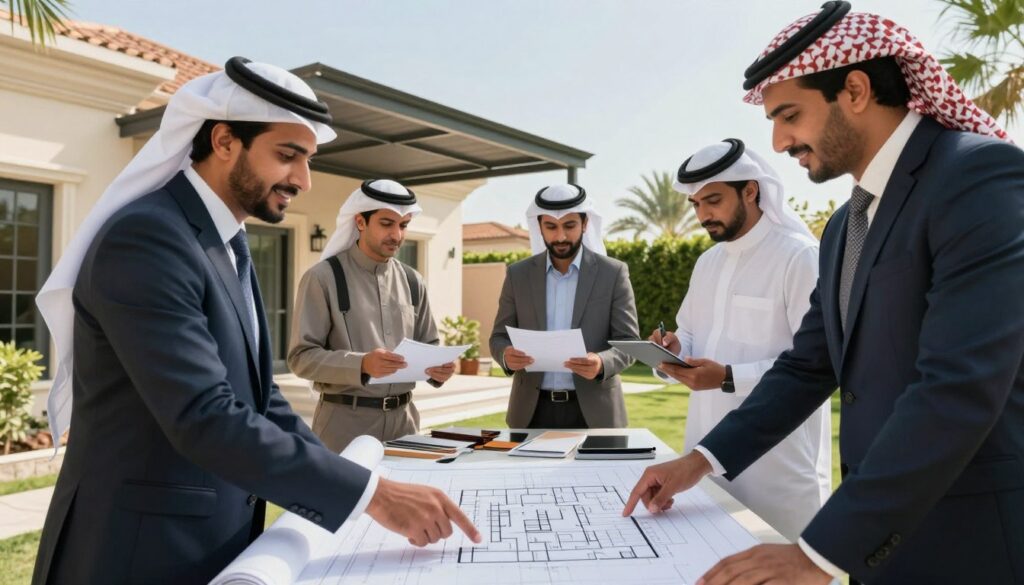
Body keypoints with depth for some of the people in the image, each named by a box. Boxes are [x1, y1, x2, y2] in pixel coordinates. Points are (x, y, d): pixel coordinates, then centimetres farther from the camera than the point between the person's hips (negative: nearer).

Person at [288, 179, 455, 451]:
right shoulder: (324, 278, -7)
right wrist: (361, 364, -26)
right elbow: (302, 356, -11)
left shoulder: (412, 281, 8)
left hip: (403, 418, 5)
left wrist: (437, 367, -10)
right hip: (346, 421, -4)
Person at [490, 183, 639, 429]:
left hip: (592, 411, -1)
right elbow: (499, 337, 7)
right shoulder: (518, 274, 4)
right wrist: (507, 356, -17)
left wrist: (601, 363, -24)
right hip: (532, 411, 2)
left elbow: (629, 342, -3)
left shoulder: (613, 273, -2)